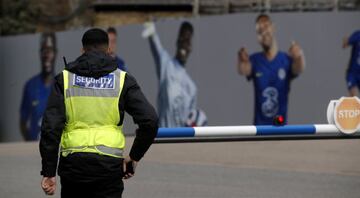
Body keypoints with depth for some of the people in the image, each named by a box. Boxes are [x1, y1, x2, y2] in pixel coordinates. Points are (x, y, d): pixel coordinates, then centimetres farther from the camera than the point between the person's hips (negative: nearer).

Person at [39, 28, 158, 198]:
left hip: (73, 164, 1)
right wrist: (134, 157, 6)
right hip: (109, 166, -1)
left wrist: (48, 172, -3)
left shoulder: (65, 79, 5)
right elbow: (149, 120, -6)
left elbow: (51, 127, -4)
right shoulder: (122, 80, 4)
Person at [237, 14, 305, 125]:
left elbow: (298, 69, -23)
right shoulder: (255, 60, 1)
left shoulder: (286, 60, -1)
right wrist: (241, 60, -46)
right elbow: (243, 71, -20)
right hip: (259, 128, 1)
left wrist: (299, 56, -48)